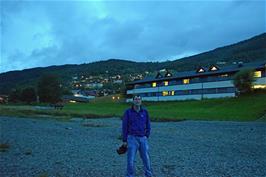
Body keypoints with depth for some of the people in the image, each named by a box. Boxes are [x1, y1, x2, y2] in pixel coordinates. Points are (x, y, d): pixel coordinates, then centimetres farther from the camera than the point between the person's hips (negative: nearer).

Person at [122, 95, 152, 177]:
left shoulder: (145, 112, 3)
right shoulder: (128, 112, -5)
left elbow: (148, 125, 9)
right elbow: (124, 126, -3)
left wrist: (146, 137, 3)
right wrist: (124, 140, -3)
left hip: (143, 139, 2)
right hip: (132, 138, -2)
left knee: (146, 158, 6)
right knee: (131, 159, -1)